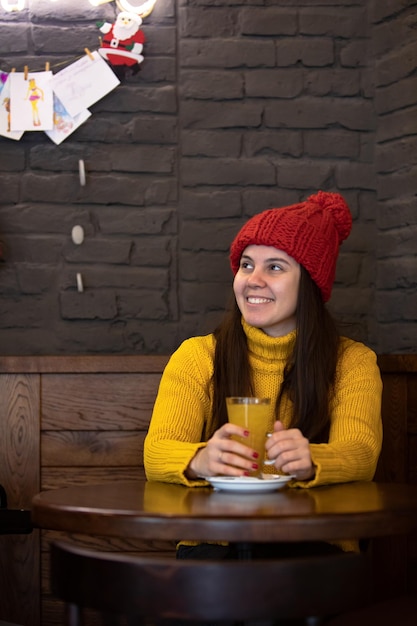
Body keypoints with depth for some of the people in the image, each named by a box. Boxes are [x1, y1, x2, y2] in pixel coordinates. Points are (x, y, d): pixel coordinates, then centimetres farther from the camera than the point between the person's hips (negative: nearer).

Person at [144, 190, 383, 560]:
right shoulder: (196, 357, 7)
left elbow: (361, 456, -12)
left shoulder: (352, 362, 6)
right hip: (215, 541, 1)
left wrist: (308, 462, -37)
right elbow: (156, 454, -8)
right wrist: (201, 461, -34)